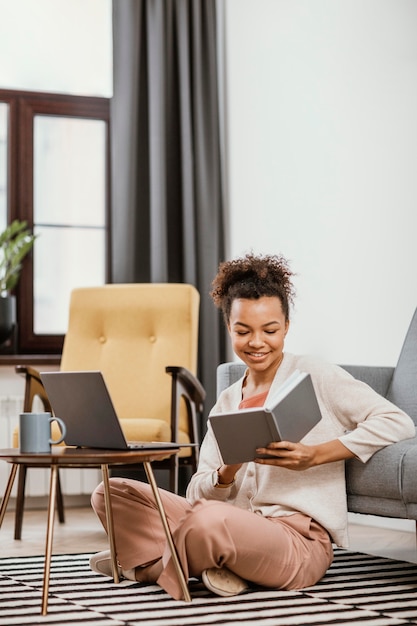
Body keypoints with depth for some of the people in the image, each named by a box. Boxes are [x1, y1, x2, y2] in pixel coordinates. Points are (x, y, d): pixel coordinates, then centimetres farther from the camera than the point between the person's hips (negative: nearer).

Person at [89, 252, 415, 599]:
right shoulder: (227, 402, 18)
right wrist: (226, 472, -12)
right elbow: (199, 494, 12)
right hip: (235, 526, 6)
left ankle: (155, 562, -5)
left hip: (300, 540, -6)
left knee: (212, 519, -37)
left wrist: (315, 456, -17)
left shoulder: (311, 374, 1)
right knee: (112, 493, -3)